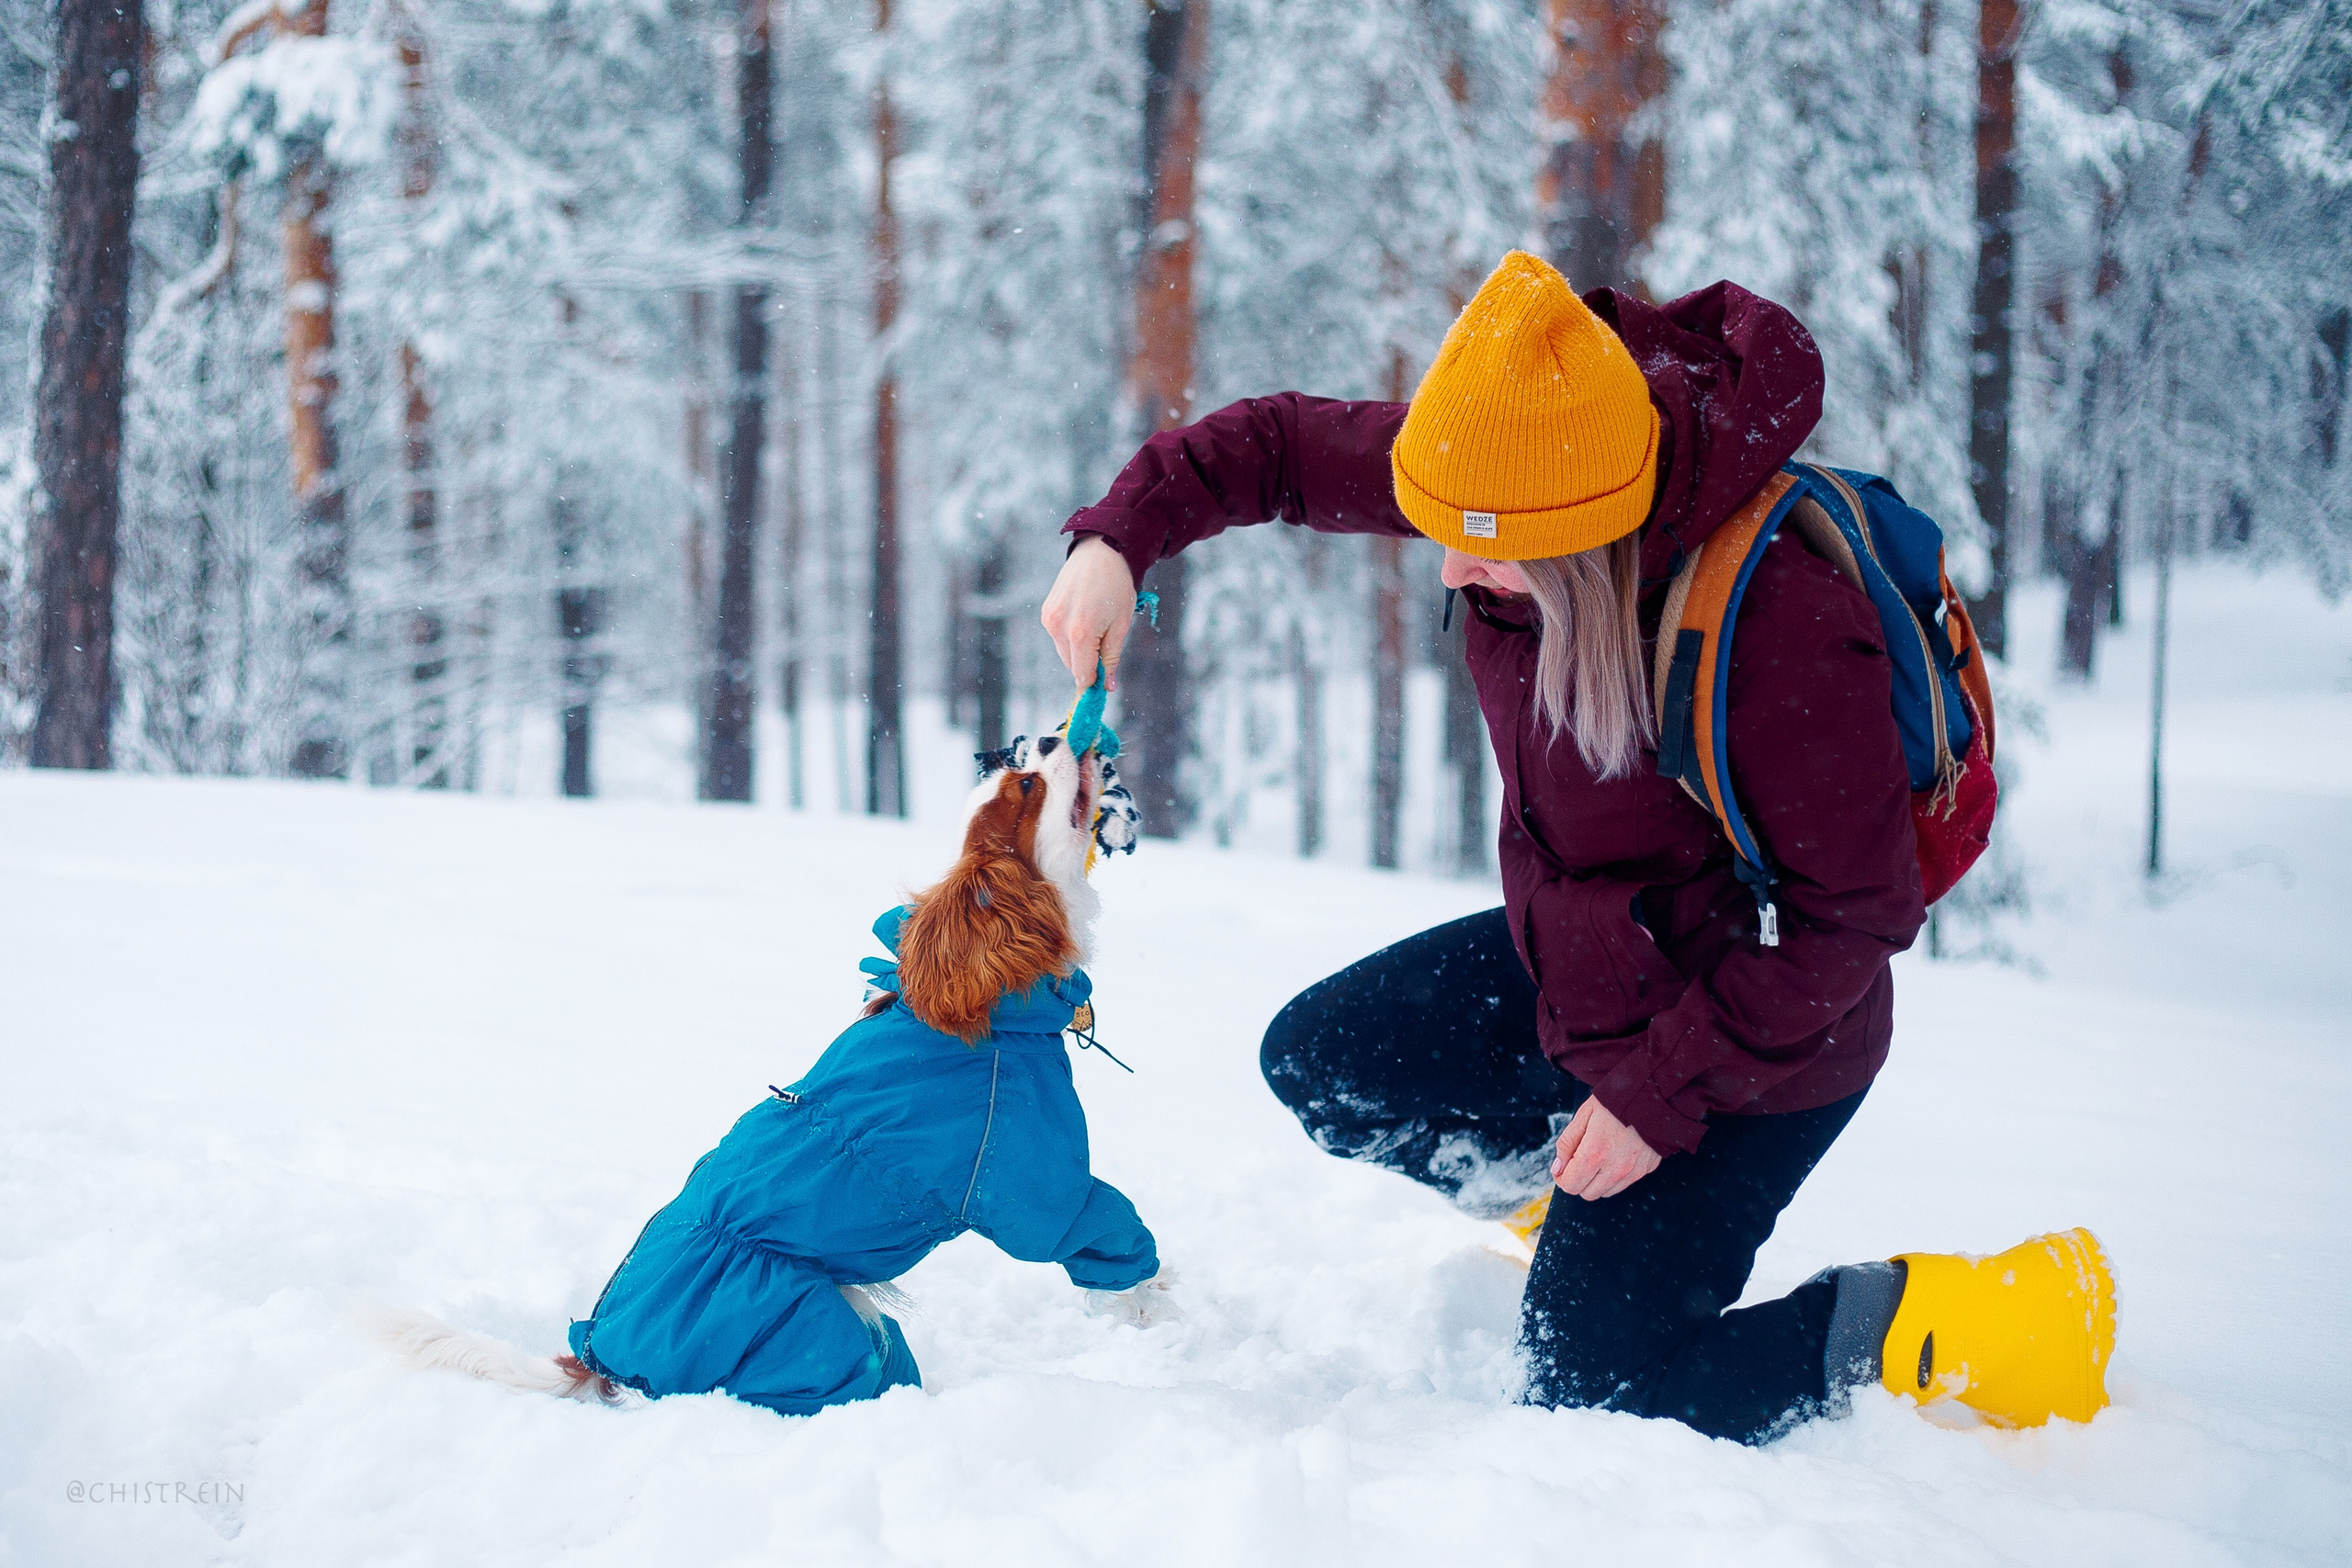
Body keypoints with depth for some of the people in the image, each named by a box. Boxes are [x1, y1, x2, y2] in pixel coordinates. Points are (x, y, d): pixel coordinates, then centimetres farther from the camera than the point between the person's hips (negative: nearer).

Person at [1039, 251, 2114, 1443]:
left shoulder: (1785, 623, -36)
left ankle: (1912, 1324, 8)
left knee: (1585, 1401, -3)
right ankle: (1579, 1204, 25)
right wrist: (1120, 538, -17)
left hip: (1752, 1032, -8)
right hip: (1569, 965, 8)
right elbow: (1283, 446, -2)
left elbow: (1852, 915, -27)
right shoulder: (1515, 472, -16)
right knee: (1319, 1060, 15)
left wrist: (1662, 1092, -23)